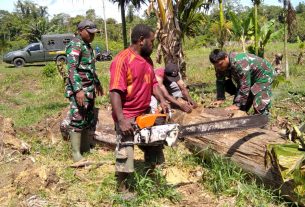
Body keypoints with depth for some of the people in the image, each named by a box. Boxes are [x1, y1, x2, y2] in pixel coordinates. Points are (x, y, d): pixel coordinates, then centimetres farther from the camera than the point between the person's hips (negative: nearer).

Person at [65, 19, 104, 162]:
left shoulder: (87, 46, 16)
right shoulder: (75, 45, -14)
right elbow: (72, 69, -23)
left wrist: (97, 83, 32)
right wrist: (78, 90, -31)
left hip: (89, 89, 10)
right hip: (78, 89, -10)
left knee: (88, 119, 14)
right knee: (78, 120, -6)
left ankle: (86, 148, 24)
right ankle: (76, 153, 0)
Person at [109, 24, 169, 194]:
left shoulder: (147, 59, 8)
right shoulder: (122, 60, -19)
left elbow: (153, 83, 16)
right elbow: (115, 92, -24)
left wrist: (162, 100, -2)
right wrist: (121, 120, -27)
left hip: (146, 114, 9)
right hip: (127, 117, -9)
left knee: (154, 148, 19)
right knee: (125, 154, 1)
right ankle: (122, 189, 18)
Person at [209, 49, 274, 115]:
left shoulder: (239, 64, -40)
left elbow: (244, 86, -38)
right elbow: (220, 82, -5)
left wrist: (237, 105, -36)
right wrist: (220, 99, -13)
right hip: (251, 77, 8)